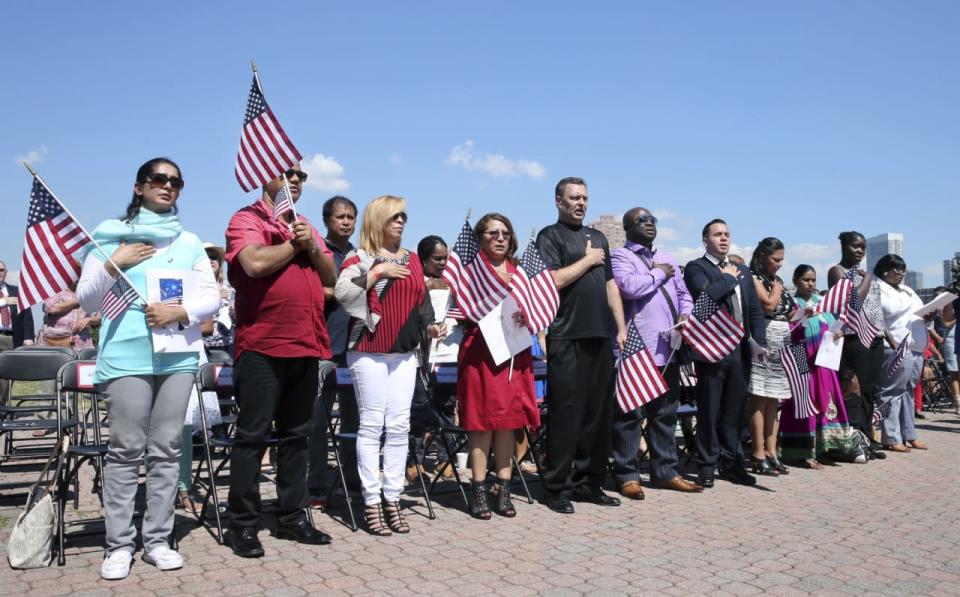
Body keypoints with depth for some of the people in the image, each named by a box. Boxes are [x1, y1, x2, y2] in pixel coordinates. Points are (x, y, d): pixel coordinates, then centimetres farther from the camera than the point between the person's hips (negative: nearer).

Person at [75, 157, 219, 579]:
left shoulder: (189, 242, 14)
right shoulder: (109, 237, 7)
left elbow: (212, 297, 7)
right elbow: (85, 299, 5)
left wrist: (182, 311, -11)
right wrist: (114, 265, -9)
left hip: (178, 356, 3)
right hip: (126, 356, -2)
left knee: (166, 449, 5)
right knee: (126, 451, -2)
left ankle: (158, 540, 12)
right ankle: (119, 545, 7)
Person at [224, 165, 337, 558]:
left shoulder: (306, 226, 20)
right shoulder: (246, 219, -1)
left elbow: (331, 277, 14)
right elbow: (256, 263, -20)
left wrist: (311, 246, -2)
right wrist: (295, 244, -5)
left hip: (307, 347, 7)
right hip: (262, 347, -7)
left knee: (297, 436, 11)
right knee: (253, 436, -1)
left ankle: (292, 517, 21)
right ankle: (242, 525, 8)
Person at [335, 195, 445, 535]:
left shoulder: (412, 260, 16)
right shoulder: (360, 258, -2)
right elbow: (342, 293, -17)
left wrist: (430, 324, 5)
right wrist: (378, 271, -17)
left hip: (405, 353, 6)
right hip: (369, 352, -5)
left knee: (399, 426, 5)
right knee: (372, 425, -2)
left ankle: (392, 499, 13)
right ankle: (371, 503, 5)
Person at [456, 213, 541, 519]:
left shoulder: (519, 273, 16)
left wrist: (527, 317, -5)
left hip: (514, 352, 4)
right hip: (481, 352, -4)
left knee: (509, 419, 5)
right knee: (482, 419, -4)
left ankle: (504, 489, 14)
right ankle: (479, 490, 5)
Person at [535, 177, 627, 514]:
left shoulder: (598, 237, 21)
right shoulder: (550, 236, 1)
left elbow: (610, 285, 21)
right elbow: (553, 280, -13)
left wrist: (621, 326, 13)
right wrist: (588, 260, -4)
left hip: (601, 335, 6)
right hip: (567, 337, -6)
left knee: (598, 412, 7)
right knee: (566, 413, -4)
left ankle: (587, 483, 18)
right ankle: (556, 487, 5)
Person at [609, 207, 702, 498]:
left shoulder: (667, 258, 21)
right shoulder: (619, 256, -2)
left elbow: (683, 293, 22)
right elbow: (628, 286, -20)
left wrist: (685, 314, 1)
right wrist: (659, 274, -5)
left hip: (668, 348, 7)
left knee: (666, 412, 12)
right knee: (631, 414, -2)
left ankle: (665, 471, 22)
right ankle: (627, 475, 6)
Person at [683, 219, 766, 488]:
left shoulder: (742, 270, 19)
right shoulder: (695, 268, -1)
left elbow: (755, 309, 17)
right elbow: (706, 294, -22)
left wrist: (760, 342, 5)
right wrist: (729, 277, -6)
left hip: (741, 350, 6)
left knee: (734, 411, 11)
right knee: (709, 411, 1)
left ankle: (731, 463, 21)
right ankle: (707, 466, 10)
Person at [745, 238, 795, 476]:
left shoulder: (777, 280, 20)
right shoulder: (754, 278, -3)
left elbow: (785, 313, 22)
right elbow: (769, 304, -16)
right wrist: (776, 287, 0)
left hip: (781, 341, 8)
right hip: (763, 341, -8)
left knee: (773, 400, 8)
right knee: (760, 398, -6)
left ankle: (771, 452, 11)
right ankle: (759, 455, -4)